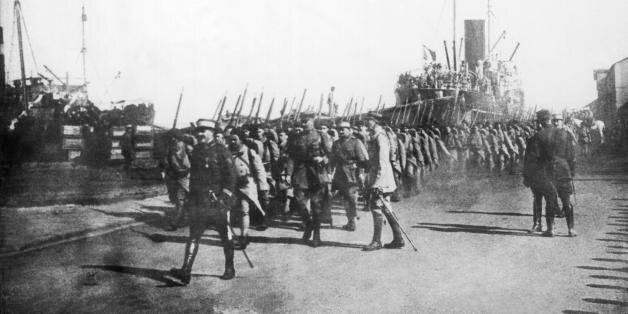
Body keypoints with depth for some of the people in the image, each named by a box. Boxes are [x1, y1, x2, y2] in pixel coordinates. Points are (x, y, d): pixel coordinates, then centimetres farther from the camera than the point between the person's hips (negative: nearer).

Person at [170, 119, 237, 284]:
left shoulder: (221, 151, -8)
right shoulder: (196, 150, 12)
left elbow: (230, 175, -11)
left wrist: (225, 195, -18)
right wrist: (190, 197, 19)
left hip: (216, 202, -5)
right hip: (198, 202, 5)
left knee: (226, 237, 7)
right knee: (193, 236, -1)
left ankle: (230, 269, 21)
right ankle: (186, 271, -5)